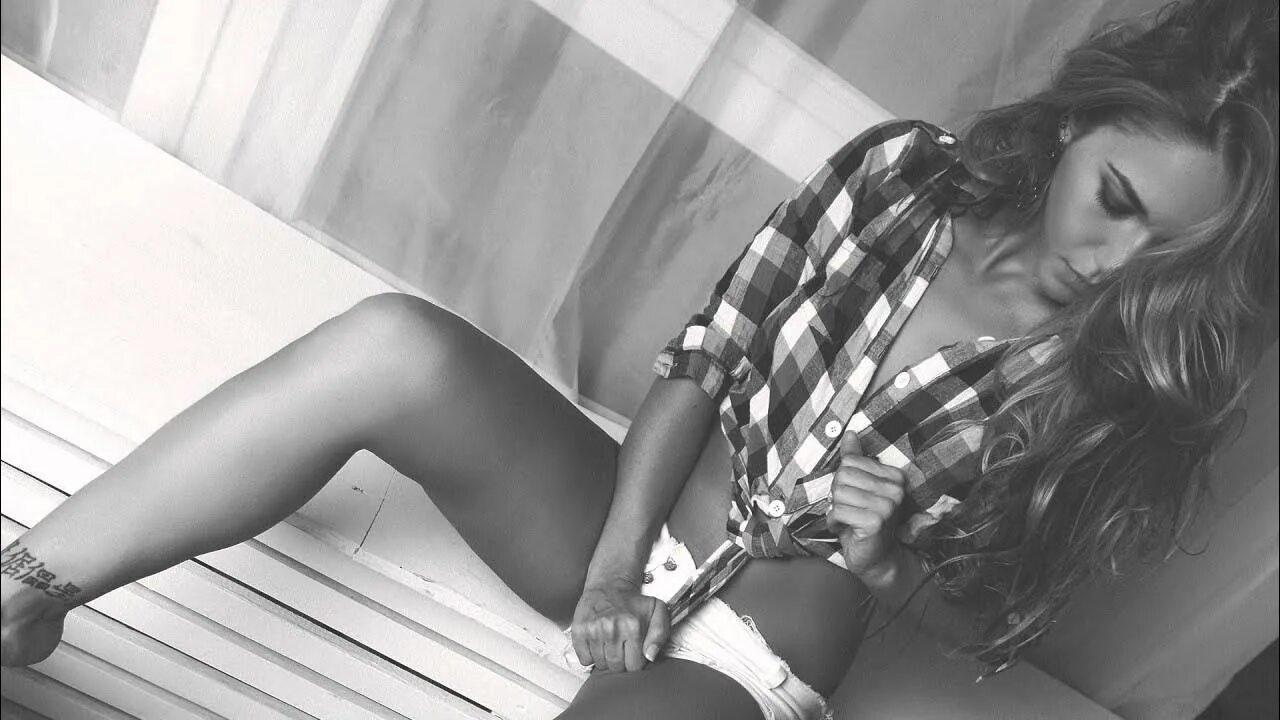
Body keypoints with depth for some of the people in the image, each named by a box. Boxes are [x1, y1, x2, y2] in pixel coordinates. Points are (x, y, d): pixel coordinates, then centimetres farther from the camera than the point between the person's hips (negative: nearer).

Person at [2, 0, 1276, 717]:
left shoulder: (1133, 398, -6)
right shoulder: (903, 172, -4)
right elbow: (703, 361, -3)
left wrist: (887, 556, -16)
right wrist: (615, 554, -13)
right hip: (631, 522, 3)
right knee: (394, 344, -26)